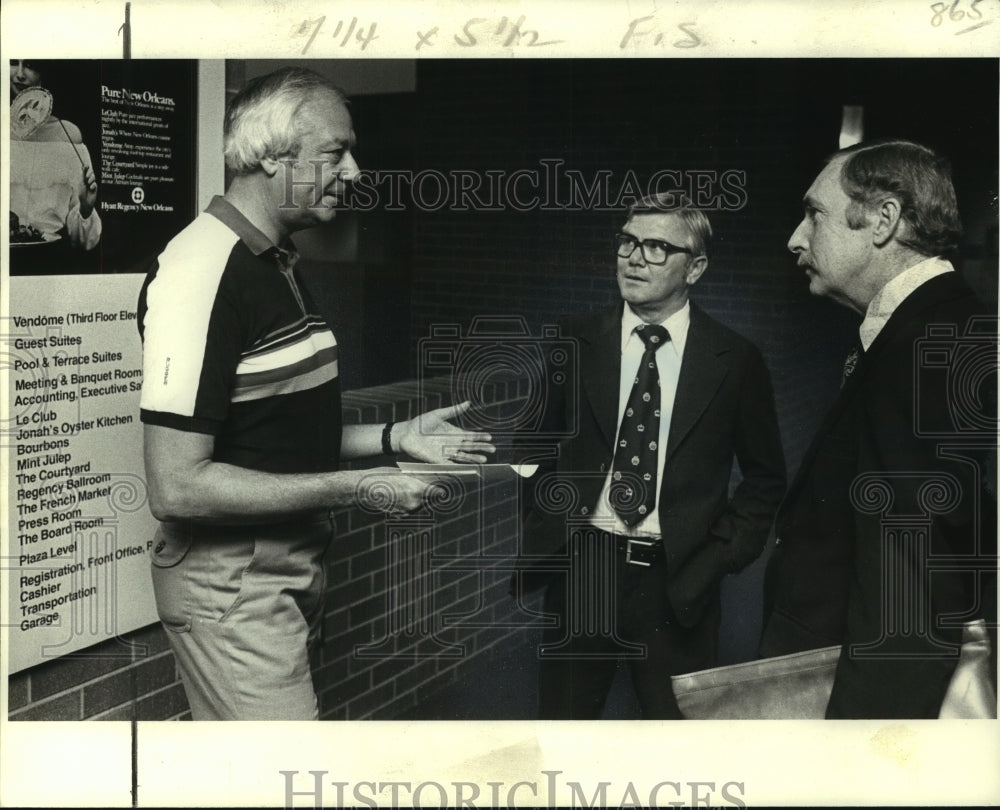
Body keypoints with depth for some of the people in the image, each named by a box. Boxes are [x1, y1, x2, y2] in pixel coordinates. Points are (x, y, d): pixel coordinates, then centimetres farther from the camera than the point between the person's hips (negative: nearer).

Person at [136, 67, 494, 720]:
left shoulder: (280, 266, 13)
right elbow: (177, 488, -24)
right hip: (233, 580, -9)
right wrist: (357, 488, -20)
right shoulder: (201, 273, -20)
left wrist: (394, 438, 8)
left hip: (294, 565, 9)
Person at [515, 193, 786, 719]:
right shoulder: (575, 342, 3)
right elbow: (539, 447, 13)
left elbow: (765, 477, 8)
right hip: (581, 571, 1)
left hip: (679, 583, -1)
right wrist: (547, 535, 4)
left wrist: (722, 553, -2)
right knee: (562, 718, 8)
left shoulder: (735, 360, 0)